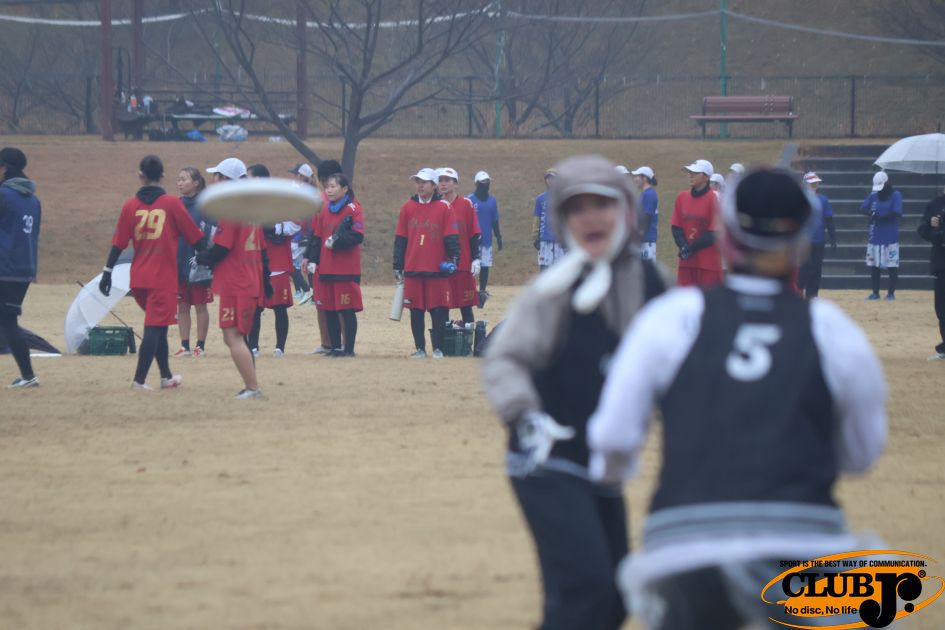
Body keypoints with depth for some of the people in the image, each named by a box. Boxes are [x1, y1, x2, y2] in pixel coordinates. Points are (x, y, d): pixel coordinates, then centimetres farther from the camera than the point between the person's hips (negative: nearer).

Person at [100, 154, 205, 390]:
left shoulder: (130, 206, 1)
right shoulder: (172, 203, -6)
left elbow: (118, 244, 0)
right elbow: (195, 237, 0)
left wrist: (107, 273, 6)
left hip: (138, 279, 4)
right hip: (164, 278, -4)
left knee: (158, 326, 19)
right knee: (155, 327, -3)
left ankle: (166, 376, 25)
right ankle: (139, 379, -11)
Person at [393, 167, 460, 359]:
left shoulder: (443, 207, 0)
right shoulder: (408, 207, 8)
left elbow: (451, 237, 0)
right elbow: (400, 239, 11)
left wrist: (453, 258, -12)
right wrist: (397, 266, 9)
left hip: (437, 269, -3)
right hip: (412, 269, 3)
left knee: (438, 310, -1)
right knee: (416, 311, 5)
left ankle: (438, 348, 7)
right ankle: (420, 348, 12)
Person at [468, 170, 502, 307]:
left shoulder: (492, 200, 9)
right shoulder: (470, 200, -3)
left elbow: (495, 221, 13)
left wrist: (499, 238, 10)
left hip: (486, 240, 4)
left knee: (485, 267, 4)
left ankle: (482, 290, 13)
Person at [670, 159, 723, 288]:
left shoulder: (713, 200, -8)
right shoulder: (682, 197, 9)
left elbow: (714, 233, -10)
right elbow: (676, 227, 9)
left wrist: (691, 248, -12)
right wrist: (683, 247, -8)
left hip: (708, 261, -5)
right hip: (686, 261, 5)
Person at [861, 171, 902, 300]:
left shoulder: (896, 195, -5)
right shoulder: (873, 196, 10)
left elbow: (897, 213, -17)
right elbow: (862, 208, 0)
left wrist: (879, 217, -17)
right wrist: (872, 213, -19)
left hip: (890, 238, -5)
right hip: (875, 236, 5)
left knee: (892, 266, -2)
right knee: (874, 265, 8)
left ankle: (891, 293, 6)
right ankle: (875, 292, 18)